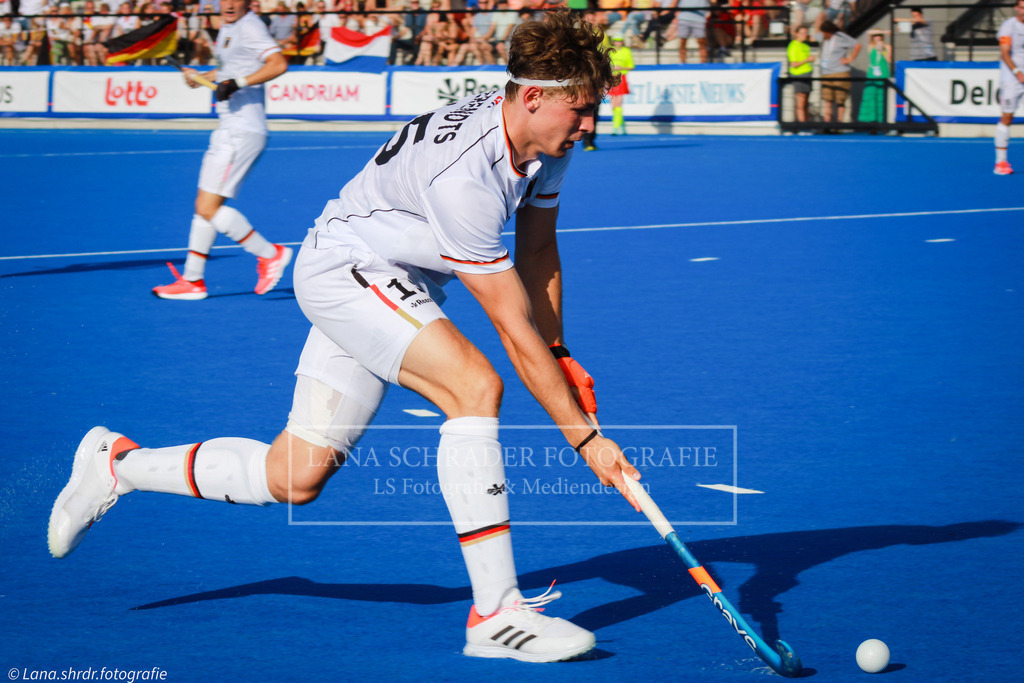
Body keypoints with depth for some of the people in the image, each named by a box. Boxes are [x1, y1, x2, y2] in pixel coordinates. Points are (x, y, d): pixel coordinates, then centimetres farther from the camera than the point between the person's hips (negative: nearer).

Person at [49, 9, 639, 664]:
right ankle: (495, 611, -27)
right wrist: (585, 437, -28)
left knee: (298, 477, 5)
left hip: (396, 284, 9)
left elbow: (537, 249, 12)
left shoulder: (549, 139, -7)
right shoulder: (462, 174, -34)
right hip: (346, 264, -9)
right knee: (476, 385, -30)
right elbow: (514, 331, -31)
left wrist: (559, 353, 8)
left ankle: (118, 464, 25)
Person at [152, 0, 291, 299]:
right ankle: (192, 280, 17)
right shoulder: (228, 28, 16)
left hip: (242, 131, -10)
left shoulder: (249, 27, -13)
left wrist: (238, 83, -30)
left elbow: (279, 63, -26)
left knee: (209, 208, -12)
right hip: (229, 130, 10)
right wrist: (201, 77, 18)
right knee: (204, 206, 12)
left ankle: (269, 253, -2)